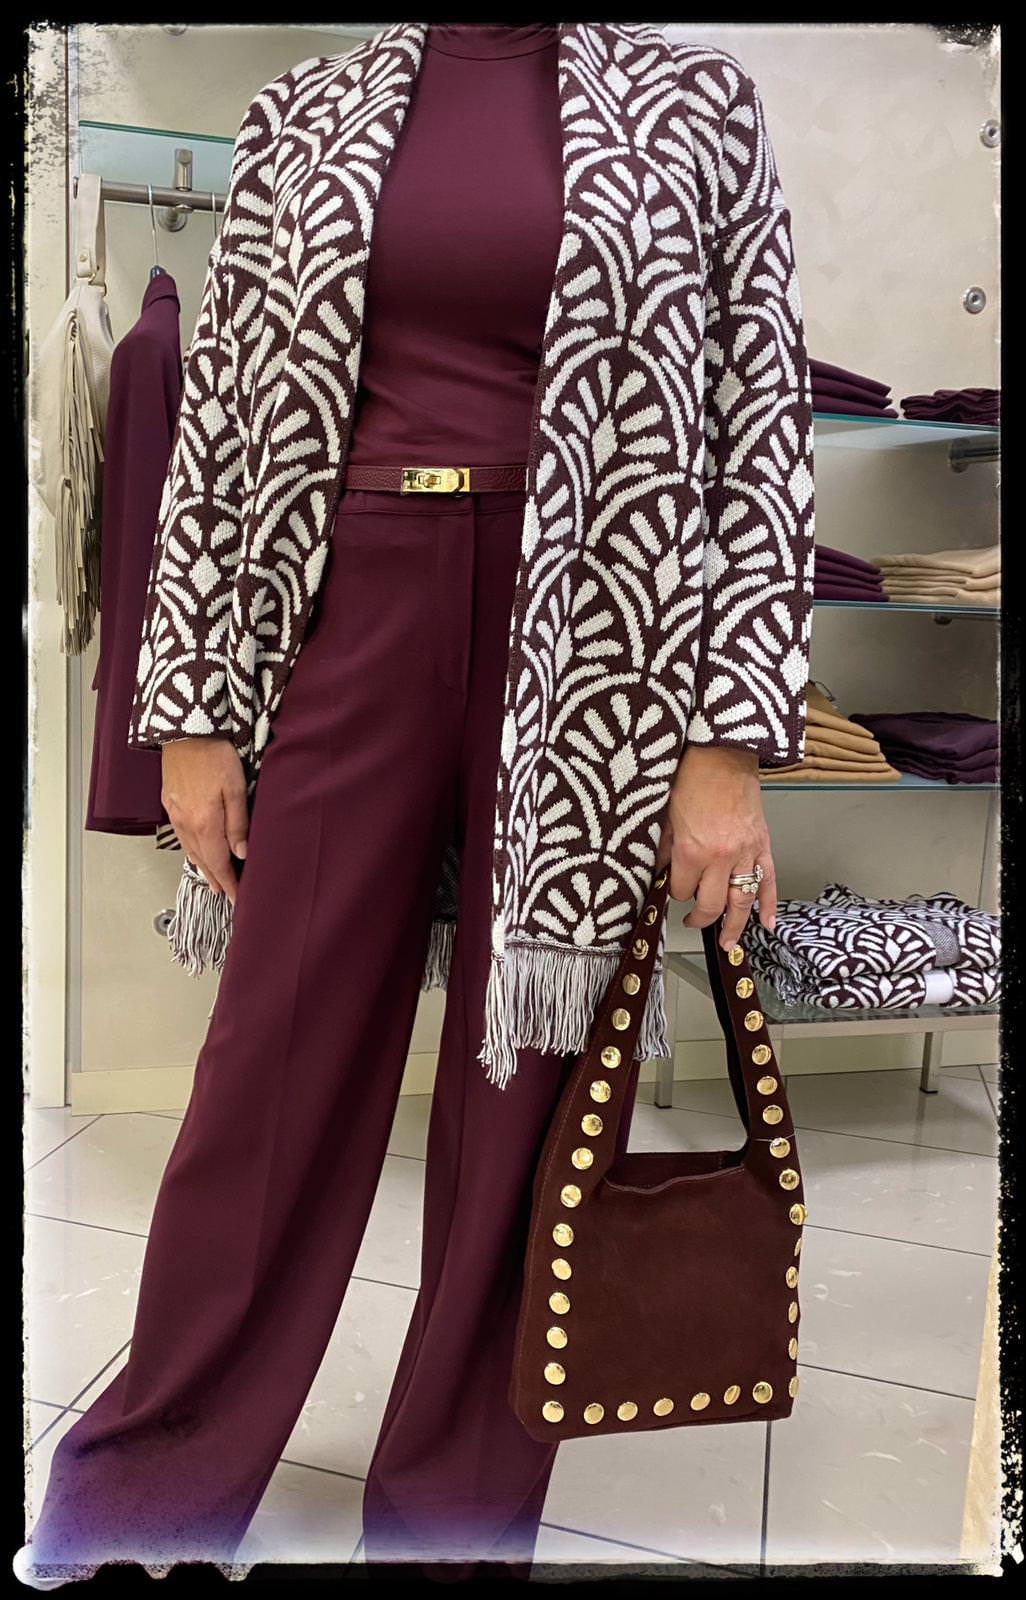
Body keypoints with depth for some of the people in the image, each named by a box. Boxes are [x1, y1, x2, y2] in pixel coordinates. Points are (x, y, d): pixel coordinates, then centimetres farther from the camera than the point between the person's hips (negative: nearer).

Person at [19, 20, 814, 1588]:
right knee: (275, 1063, 7)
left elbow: (763, 421, 0)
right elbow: (221, 412, 10)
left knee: (523, 1083, 7)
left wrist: (731, 741, -8)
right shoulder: (303, 114, 13)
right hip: (354, 617, 2)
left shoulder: (697, 101, 7)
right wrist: (194, 711, 4)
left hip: (584, 638, -1)